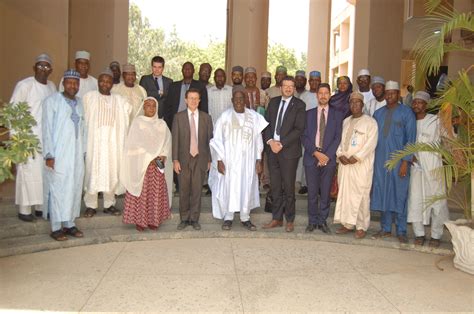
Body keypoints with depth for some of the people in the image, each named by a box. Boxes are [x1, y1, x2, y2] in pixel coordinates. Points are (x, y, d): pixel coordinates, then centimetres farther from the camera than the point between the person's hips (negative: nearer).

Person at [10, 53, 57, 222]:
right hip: (29, 136, -6)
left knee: (45, 171, 8)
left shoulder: (52, 86, 11)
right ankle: (24, 210, 8)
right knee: (29, 171, -2)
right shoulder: (24, 85, -7)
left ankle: (41, 206, 19)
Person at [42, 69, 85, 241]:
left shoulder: (80, 103, 11)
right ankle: (55, 228, 9)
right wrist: (49, 155, -11)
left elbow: (82, 128, 12)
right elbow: (47, 128, -7)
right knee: (58, 189, -1)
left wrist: (83, 151, 7)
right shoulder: (52, 101, -4)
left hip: (76, 154, 5)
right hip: (58, 154, -5)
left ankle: (70, 224, 19)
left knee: (74, 188, 8)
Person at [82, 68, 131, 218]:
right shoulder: (89, 97, 4)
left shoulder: (120, 100, 11)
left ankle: (109, 204, 14)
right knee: (92, 172, -2)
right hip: (94, 142, -2)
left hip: (113, 142, 2)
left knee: (112, 172, 4)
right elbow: (83, 117, 2)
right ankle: (91, 205, 8)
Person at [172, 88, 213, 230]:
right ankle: (184, 219, 18)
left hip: (200, 158, 1)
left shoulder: (206, 117, 6)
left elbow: (209, 140, 6)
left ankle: (194, 219, 16)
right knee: (184, 191, 5)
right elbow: (175, 139, 1)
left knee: (197, 190, 4)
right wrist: (175, 160, -5)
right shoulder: (178, 117, 4)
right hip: (184, 159, 0)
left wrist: (209, 160, 3)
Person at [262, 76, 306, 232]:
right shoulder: (273, 102, 13)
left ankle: (290, 220, 16)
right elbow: (266, 123, 10)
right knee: (275, 186, 9)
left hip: (289, 150, -4)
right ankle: (277, 218, 20)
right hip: (272, 148, 4)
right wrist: (270, 141, -6)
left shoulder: (299, 105, -2)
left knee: (288, 187, 2)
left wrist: (281, 144, -14)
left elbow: (299, 129, -10)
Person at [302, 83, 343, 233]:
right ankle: (312, 221, 16)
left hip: (329, 158, 0)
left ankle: (322, 221, 16)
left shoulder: (337, 114, 9)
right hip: (311, 157, 0)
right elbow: (304, 136, 3)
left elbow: (338, 137, 1)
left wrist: (327, 155, -10)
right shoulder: (309, 113, 10)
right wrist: (316, 152, -10)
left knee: (325, 193, 4)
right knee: (312, 192, 4)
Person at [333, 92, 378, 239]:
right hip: (344, 164, 6)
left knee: (360, 196, -4)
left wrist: (356, 157, -15)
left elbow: (371, 143, -10)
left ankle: (361, 227, 6)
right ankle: (347, 224, 16)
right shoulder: (346, 121, 17)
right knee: (344, 193, 6)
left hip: (361, 165, -5)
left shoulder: (370, 122, -2)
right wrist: (340, 154, -1)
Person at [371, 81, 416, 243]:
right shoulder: (378, 113, 11)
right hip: (380, 161, 4)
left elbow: (410, 138, -4)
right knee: (382, 194, 7)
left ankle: (401, 231, 13)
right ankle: (386, 229, 19)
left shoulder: (406, 113, -1)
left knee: (399, 194, 2)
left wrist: (406, 162, -12)